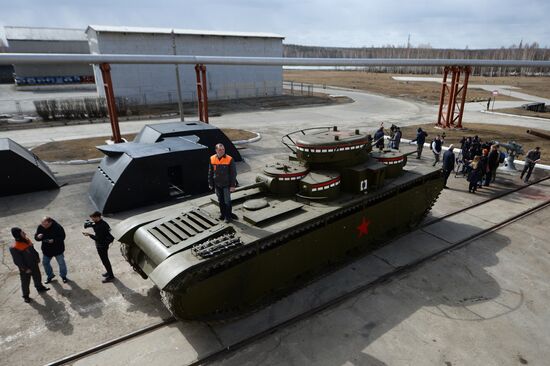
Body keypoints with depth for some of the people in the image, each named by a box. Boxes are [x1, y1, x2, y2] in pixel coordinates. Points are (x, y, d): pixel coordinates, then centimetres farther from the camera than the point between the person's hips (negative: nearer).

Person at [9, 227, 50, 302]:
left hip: (34, 264, 7)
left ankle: (39, 287, 49)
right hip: (25, 268, -7)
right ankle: (26, 296, 32)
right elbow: (18, 261, -23)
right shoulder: (14, 248, -29)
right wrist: (25, 269, -18)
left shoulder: (26, 240, -8)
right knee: (25, 282, 13)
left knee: (37, 277, 25)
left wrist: (37, 257, 10)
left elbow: (33, 250, 9)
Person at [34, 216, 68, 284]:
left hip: (57, 249, -4)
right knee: (45, 263, 16)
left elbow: (62, 237, -19)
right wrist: (38, 237, -26)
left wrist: (54, 240, -35)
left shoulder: (57, 227, -26)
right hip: (46, 250, 4)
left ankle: (63, 276, 32)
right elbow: (36, 237, -2)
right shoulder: (40, 227, -12)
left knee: (61, 263, 11)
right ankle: (50, 276, 39)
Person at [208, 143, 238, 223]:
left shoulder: (229, 159, -15)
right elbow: (210, 172, 7)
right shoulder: (212, 159, -3)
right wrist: (210, 183, 8)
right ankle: (222, 213, 33)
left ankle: (228, 216, 19)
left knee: (227, 201, 4)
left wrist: (232, 185, -12)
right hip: (217, 184, 4)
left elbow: (233, 173, -11)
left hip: (226, 184, -4)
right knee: (220, 200, 17)